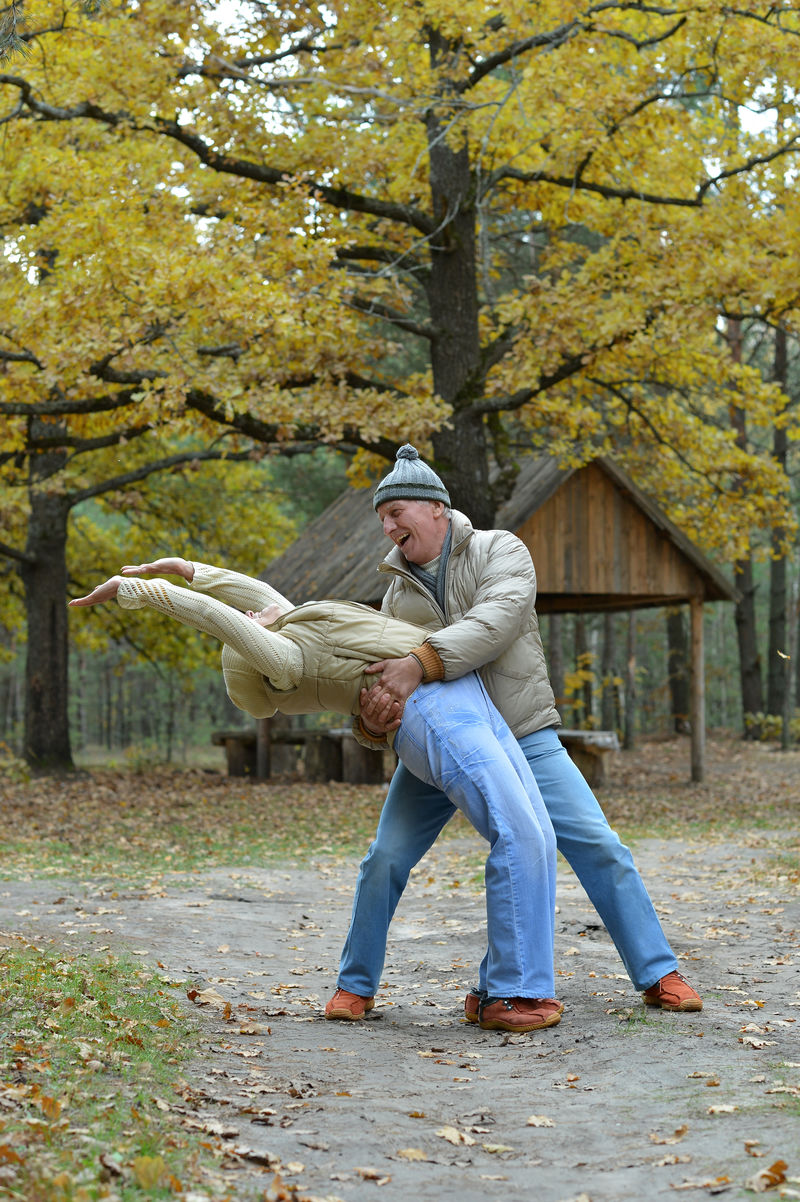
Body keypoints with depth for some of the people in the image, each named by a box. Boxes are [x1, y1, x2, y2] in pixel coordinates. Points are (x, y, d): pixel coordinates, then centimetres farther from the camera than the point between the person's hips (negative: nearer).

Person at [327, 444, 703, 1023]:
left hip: (522, 737, -3)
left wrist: (422, 661, -38)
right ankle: (355, 985, 11)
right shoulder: (399, 593, 9)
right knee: (385, 862, -6)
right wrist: (374, 718, -22)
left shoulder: (499, 550, -5)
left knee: (599, 847, -7)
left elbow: (498, 618, -26)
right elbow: (383, 676, 4)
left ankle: (658, 974, 3)